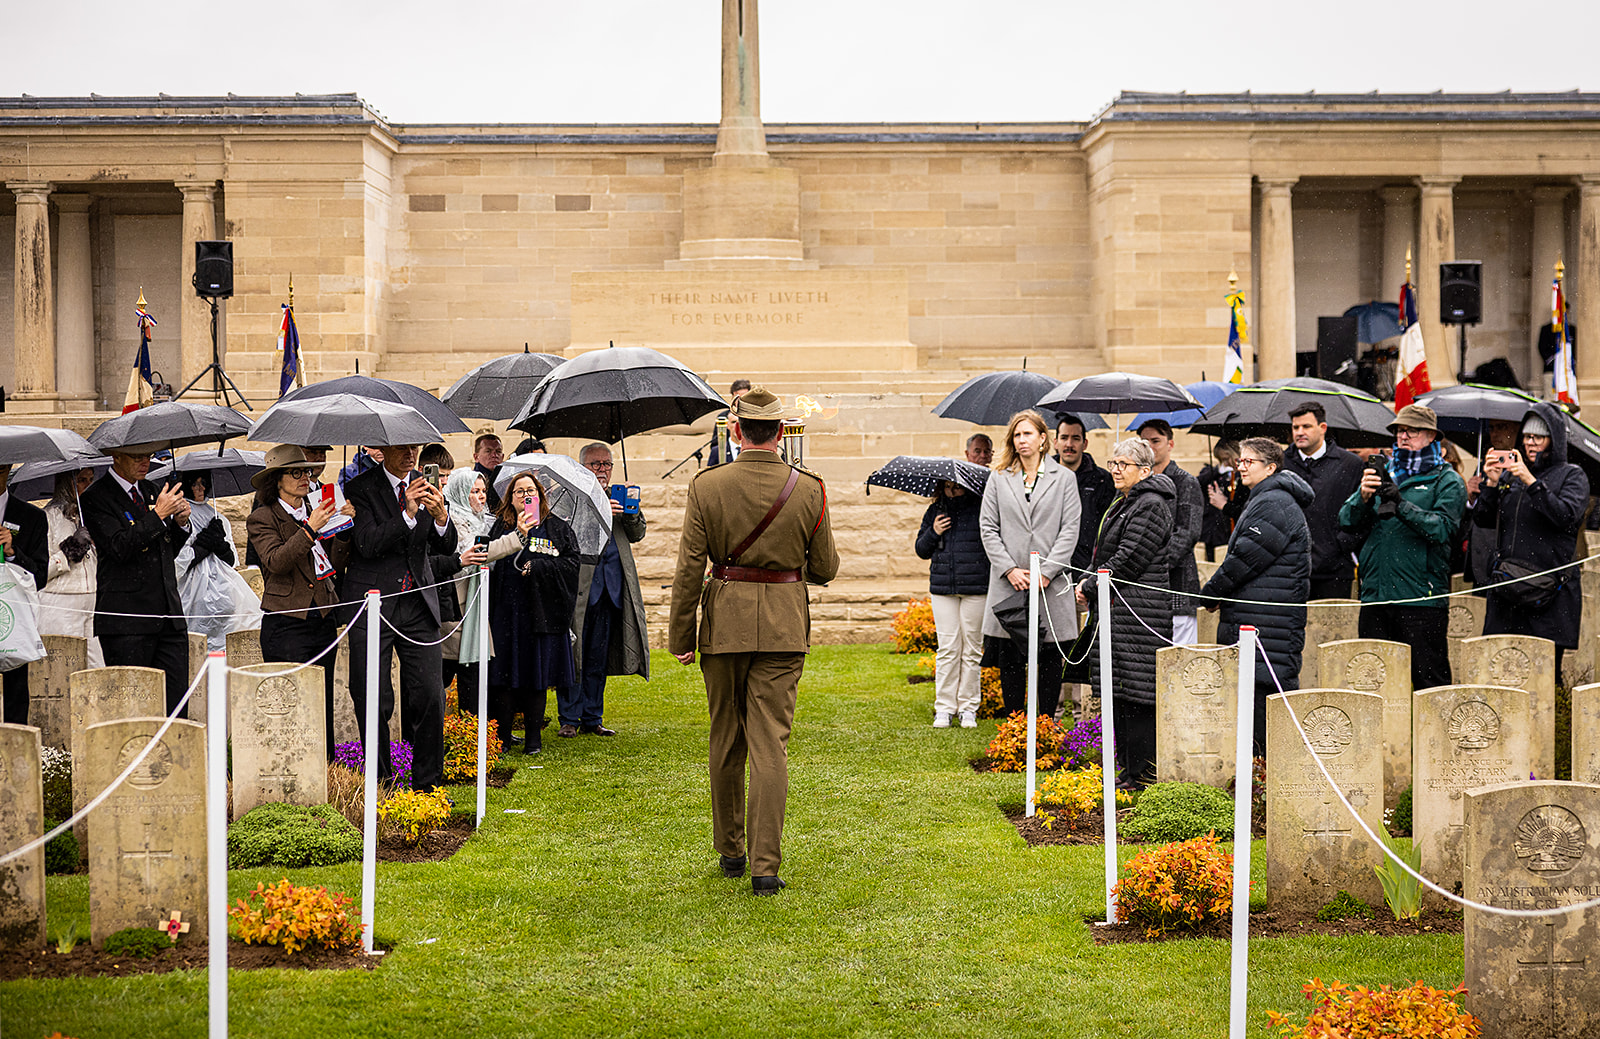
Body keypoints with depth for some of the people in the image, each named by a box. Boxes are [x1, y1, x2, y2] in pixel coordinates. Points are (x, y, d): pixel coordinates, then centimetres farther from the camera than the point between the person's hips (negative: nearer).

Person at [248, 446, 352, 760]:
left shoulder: (317, 510, 14)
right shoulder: (262, 519, 0)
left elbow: (333, 565, 8)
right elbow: (275, 561, -17)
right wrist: (310, 529, -23)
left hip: (323, 622, 5)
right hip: (287, 625, -5)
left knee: (323, 707, 6)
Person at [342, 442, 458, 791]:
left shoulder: (426, 486, 8)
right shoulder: (360, 489, -4)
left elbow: (447, 547, 3)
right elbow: (367, 544, -15)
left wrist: (440, 515, -18)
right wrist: (408, 514, -26)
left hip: (418, 604, 3)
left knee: (430, 695, -1)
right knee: (373, 700, 1)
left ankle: (427, 782, 11)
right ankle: (380, 783, 16)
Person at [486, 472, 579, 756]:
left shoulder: (558, 528, 9)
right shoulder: (500, 527, 10)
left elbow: (571, 564, 0)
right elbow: (487, 555, -5)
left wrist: (534, 567, -10)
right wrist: (518, 535, -17)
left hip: (542, 612, 0)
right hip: (506, 612, 0)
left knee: (537, 675, 3)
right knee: (503, 676, -1)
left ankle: (533, 738, 12)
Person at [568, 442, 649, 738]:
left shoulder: (618, 496, 18)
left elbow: (637, 535, 13)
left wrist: (632, 513, -7)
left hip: (611, 587, 5)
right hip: (579, 585, -5)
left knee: (599, 657, 9)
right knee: (573, 653, -4)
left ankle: (592, 718, 15)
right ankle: (569, 719, 3)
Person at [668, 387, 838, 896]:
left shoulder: (707, 486, -7)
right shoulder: (809, 490, -5)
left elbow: (689, 568, -5)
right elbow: (825, 568, 3)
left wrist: (680, 637, 2)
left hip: (724, 623, 0)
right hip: (783, 627, 0)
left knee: (726, 743, 15)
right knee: (771, 745, 0)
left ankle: (730, 851, 26)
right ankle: (766, 866, -5)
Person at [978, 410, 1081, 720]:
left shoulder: (1065, 478, 5)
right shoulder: (999, 479, 9)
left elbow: (1070, 529, -1)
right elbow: (988, 528, 4)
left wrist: (1046, 572, -11)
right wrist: (1010, 570, -8)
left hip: (1051, 584, -1)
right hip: (1008, 583, 1)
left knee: (1051, 658, 2)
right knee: (1010, 659, 2)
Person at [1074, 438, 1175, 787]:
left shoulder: (1151, 506, -14)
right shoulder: (1123, 503, 19)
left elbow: (1128, 561, -18)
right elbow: (1105, 553, 24)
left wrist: (1090, 588, -9)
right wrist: (1089, 580, 6)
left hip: (1140, 613, -11)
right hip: (1119, 611, 11)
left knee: (1136, 694, -8)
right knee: (1119, 694, 13)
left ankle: (1141, 777, -4)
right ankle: (1127, 769, 20)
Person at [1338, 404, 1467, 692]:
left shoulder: (1446, 481, 3)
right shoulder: (1382, 473, 17)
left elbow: (1443, 527, -13)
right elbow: (1347, 522, 7)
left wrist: (1401, 505, -24)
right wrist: (1363, 497, -13)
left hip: (1421, 597, -5)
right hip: (1375, 594, 5)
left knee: (1428, 681, -3)